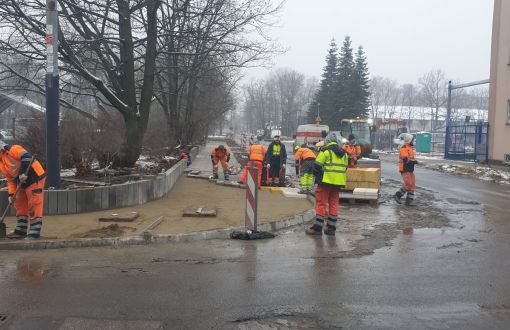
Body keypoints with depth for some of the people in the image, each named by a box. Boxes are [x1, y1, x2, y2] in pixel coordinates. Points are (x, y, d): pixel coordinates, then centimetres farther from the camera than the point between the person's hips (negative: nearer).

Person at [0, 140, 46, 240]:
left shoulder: (12, 149, -12)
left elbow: (26, 157, -29)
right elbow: (10, 179, 18)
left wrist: (23, 173, -31)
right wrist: (11, 194, 8)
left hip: (35, 179, -10)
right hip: (22, 184, 10)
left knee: (34, 207, -7)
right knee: (20, 206, 16)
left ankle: (34, 233, -5)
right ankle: (20, 231, 27)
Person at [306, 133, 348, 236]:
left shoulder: (326, 151, -8)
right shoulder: (343, 153, 14)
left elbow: (317, 166, -9)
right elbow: (345, 168, 18)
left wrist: (317, 175, 9)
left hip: (326, 181, -6)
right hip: (338, 183, 7)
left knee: (321, 203, -1)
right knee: (333, 204, 12)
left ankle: (317, 228, -1)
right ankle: (331, 228, 13)